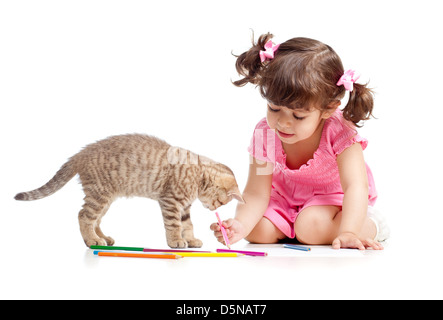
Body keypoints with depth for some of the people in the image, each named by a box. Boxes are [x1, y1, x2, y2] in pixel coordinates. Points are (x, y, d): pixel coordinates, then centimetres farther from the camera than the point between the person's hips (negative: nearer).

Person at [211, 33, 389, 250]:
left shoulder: (339, 132, -32)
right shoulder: (265, 134, -24)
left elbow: (355, 186, -38)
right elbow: (256, 194, -23)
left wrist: (348, 232, -54)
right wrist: (240, 225, -44)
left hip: (333, 195, -3)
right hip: (285, 197, 3)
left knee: (310, 226, -31)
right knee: (258, 231, -19)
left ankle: (370, 225, -7)